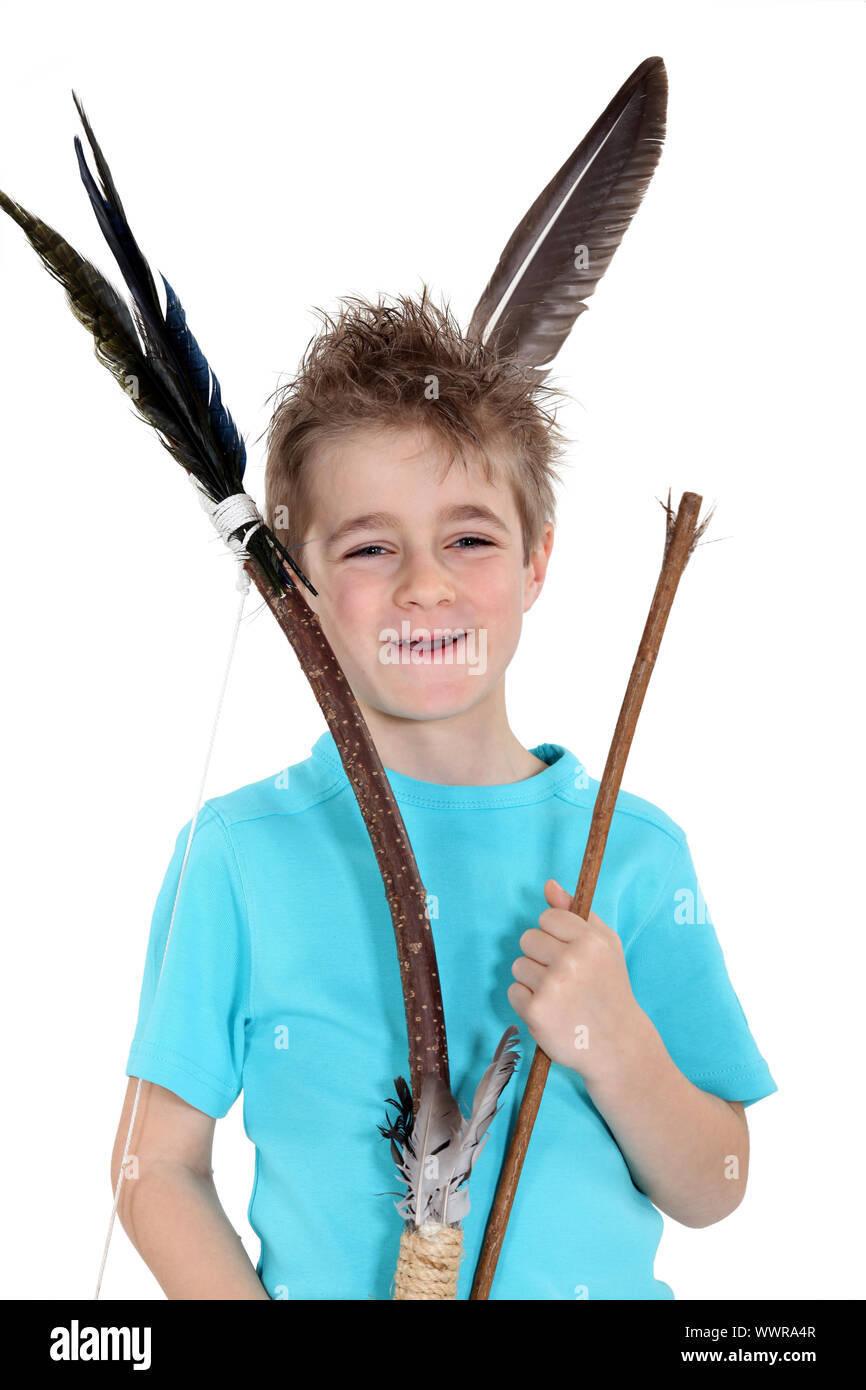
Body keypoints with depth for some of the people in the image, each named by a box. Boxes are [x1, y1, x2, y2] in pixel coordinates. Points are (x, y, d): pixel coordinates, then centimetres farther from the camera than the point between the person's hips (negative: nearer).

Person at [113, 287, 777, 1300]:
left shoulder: (632, 849, -1)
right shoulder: (242, 853, -5)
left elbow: (709, 1196, 3)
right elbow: (158, 1167, 0)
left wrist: (614, 1045, -14)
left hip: (603, 1291, 2)